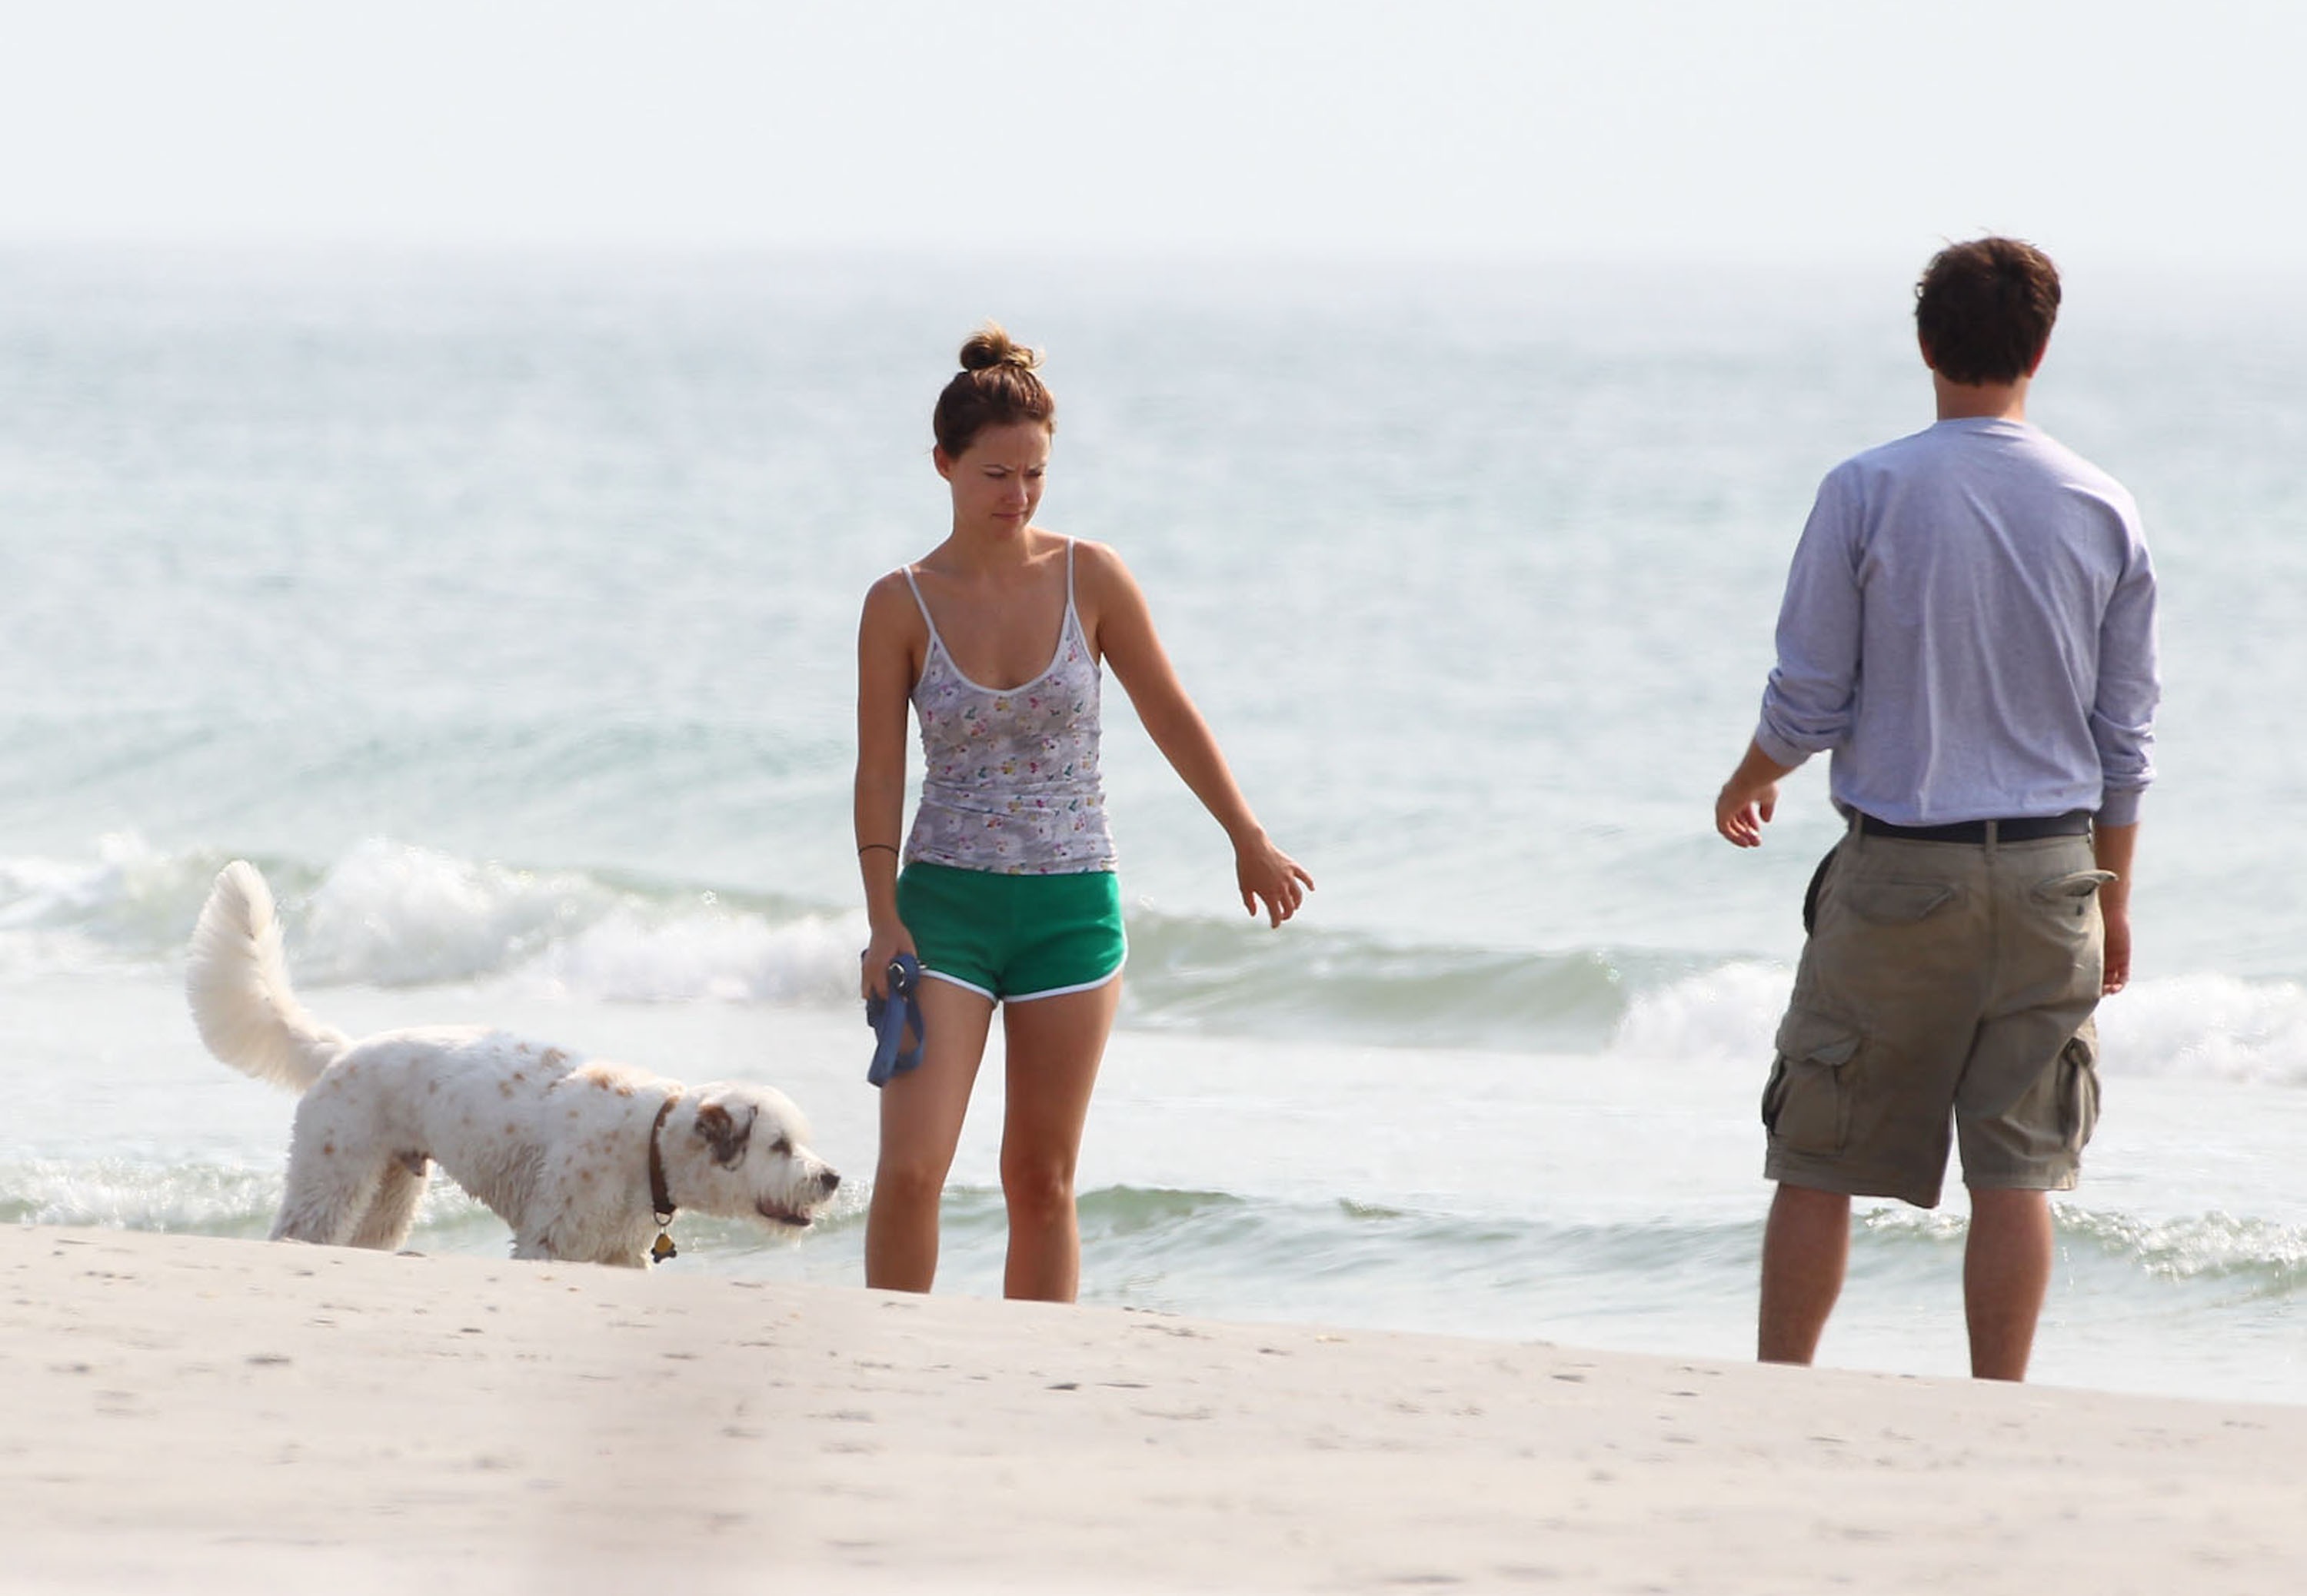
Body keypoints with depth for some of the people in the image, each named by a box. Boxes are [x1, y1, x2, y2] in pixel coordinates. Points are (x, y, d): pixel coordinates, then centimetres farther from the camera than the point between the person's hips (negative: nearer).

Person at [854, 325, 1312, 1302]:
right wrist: (884, 921, -10)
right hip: (945, 903, -1)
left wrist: (1249, 840, 13)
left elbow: (1169, 715, 9)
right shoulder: (902, 605, -3)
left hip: (1071, 910, 1)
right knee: (910, 1168, -12)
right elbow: (879, 773, -2)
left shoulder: (1089, 579, -1)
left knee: (1041, 1180, 6)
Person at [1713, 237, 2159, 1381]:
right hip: (2049, 863, 2)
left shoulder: (1866, 495, -6)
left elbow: (1808, 701, -4)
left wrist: (1748, 784, 16)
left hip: (1899, 869, -2)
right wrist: (2112, 897, 17)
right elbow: (2125, 736, 6)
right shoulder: (2102, 513, 2)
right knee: (2015, 1168, 3)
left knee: (1820, 1159, 5)